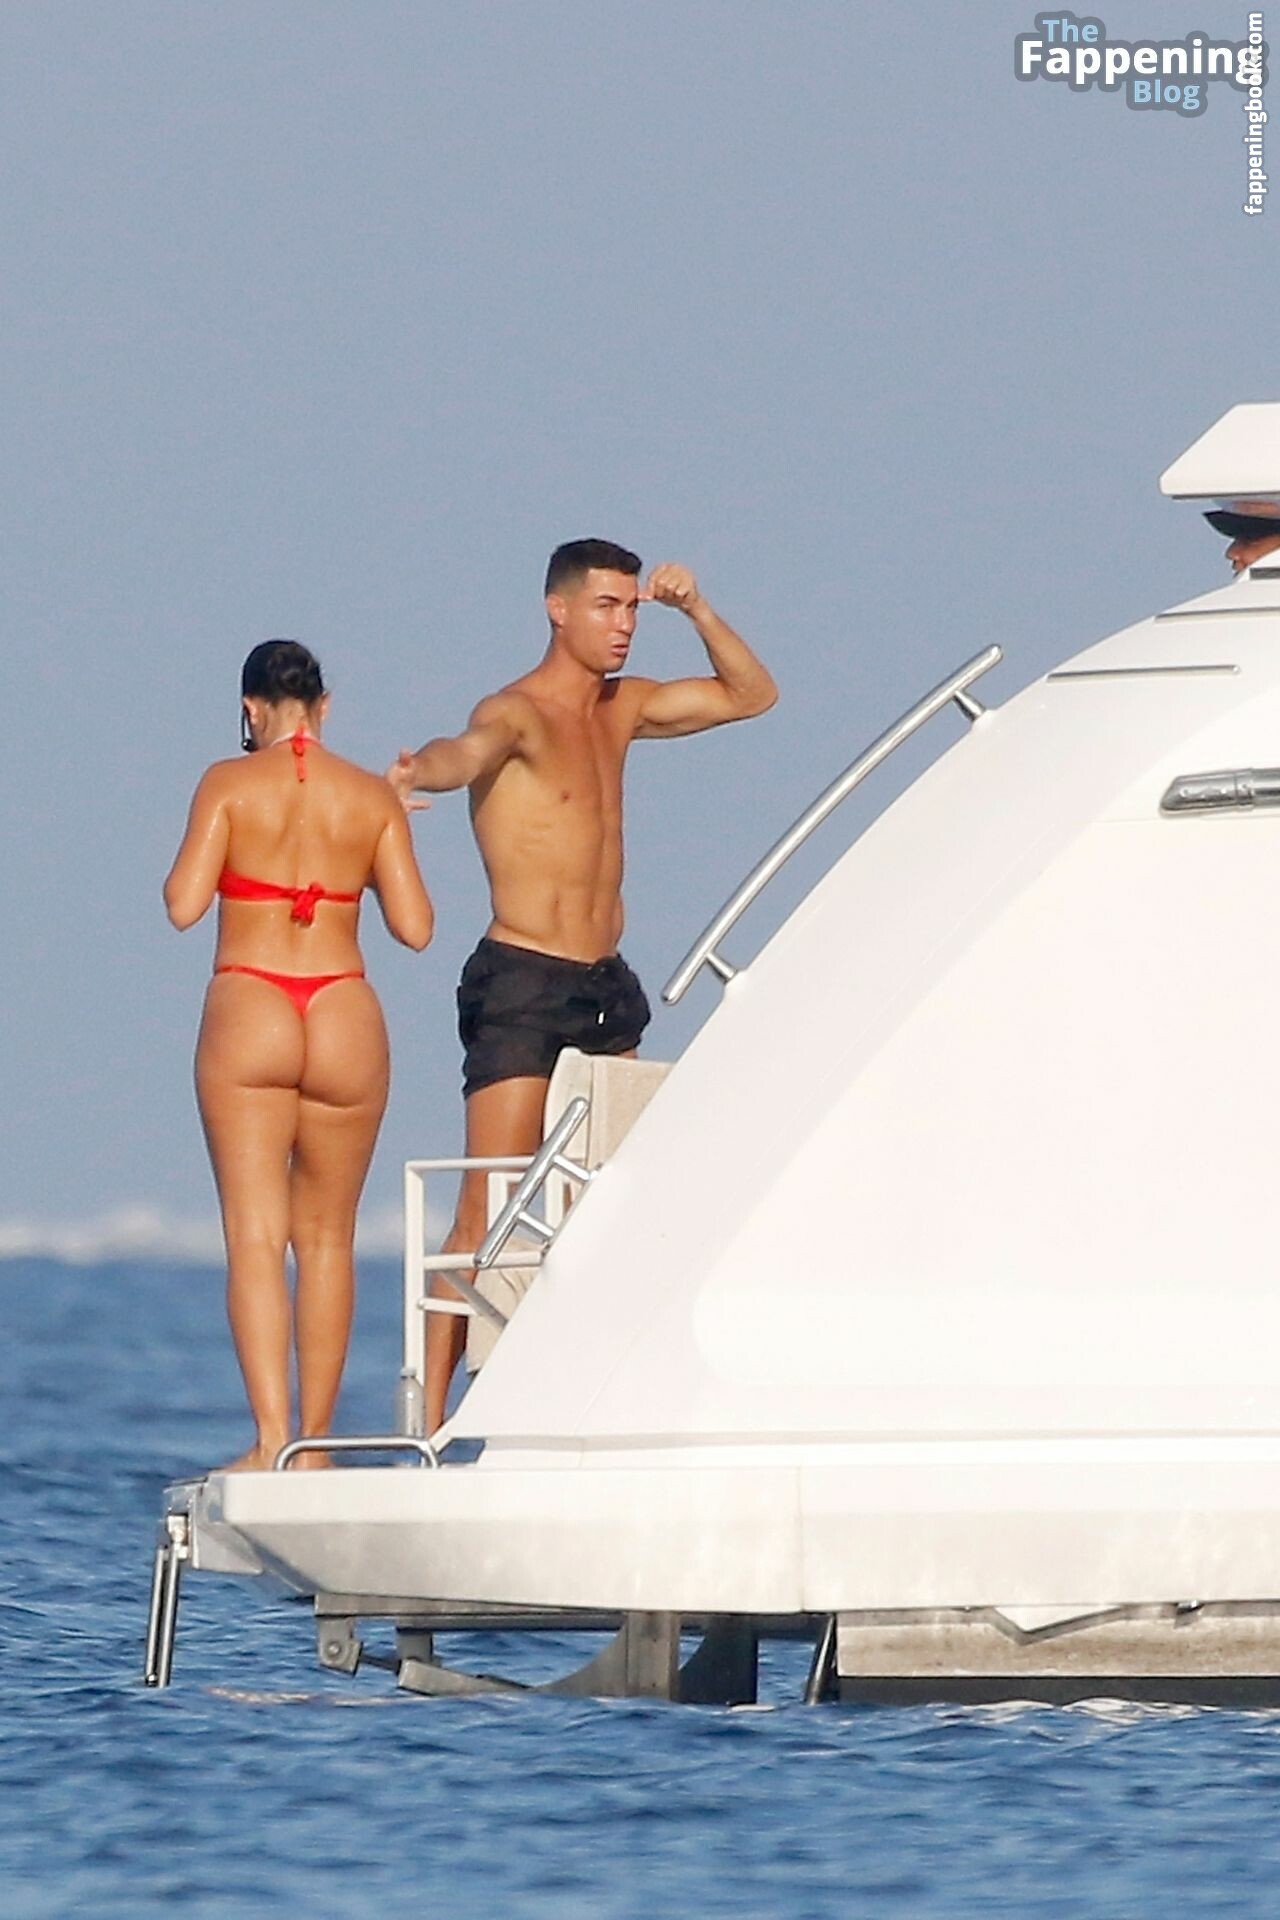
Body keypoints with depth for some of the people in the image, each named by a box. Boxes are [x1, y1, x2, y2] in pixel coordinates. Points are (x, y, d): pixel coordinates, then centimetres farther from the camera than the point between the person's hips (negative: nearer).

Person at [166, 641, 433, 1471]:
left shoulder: (229, 786, -3)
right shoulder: (373, 797, 4)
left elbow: (185, 904, -10)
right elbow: (415, 925, 2)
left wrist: (185, 864, 12)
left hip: (248, 1017, -2)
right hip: (345, 1020, 2)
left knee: (256, 1237, -4)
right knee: (326, 1238, 13)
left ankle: (272, 1436, -18)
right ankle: (316, 1441, 15)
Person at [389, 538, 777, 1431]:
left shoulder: (623, 707, 14)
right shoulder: (520, 712, -9)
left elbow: (752, 694, 24)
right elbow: (474, 747, -32)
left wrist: (696, 609, 8)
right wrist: (420, 771, -55)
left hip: (604, 988, 8)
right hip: (521, 984, -8)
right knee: (486, 1215, -12)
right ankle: (430, 1417, -14)